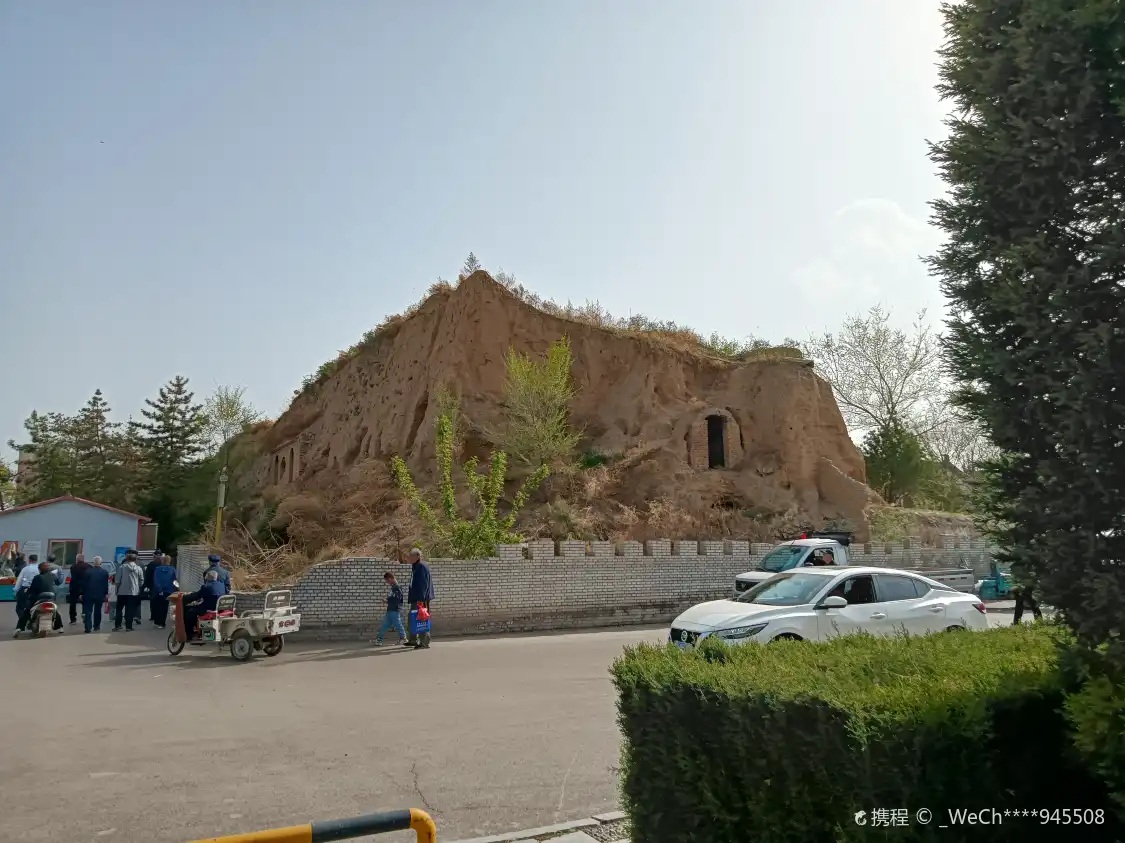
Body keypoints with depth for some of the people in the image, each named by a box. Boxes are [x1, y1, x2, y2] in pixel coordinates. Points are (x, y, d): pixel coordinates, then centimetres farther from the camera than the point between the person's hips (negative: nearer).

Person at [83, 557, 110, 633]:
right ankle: (96, 627, 21)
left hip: (89, 595, -1)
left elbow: (84, 584, -4)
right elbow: (106, 584, -2)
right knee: (97, 611, 14)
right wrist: (106, 593, 6)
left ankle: (88, 629, -9)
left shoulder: (88, 571, -6)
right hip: (100, 595, 2)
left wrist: (82, 593, 3)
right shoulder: (105, 572, -4)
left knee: (88, 611, -1)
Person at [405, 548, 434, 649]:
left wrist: (421, 599, -23)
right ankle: (413, 640, 29)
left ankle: (424, 643, -2)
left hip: (421, 599, -11)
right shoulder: (415, 567, 16)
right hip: (415, 598, 11)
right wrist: (411, 597, 22)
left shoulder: (422, 567, -15)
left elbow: (423, 584, -20)